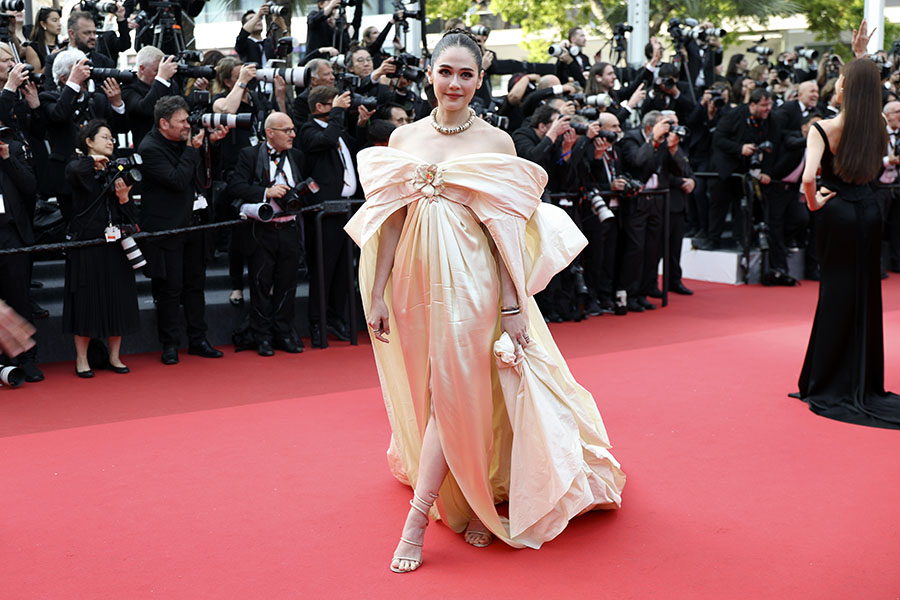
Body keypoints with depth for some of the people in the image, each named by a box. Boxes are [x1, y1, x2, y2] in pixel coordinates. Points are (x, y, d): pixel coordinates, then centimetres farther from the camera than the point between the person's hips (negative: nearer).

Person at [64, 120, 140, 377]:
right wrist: (92, 160, -12)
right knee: (86, 299, -1)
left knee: (118, 299, 6)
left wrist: (123, 197, -10)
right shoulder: (79, 168, -1)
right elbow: (72, 173, -29)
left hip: (115, 245, 5)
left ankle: (114, 356, 17)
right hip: (87, 243, -5)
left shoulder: (117, 171, 14)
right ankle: (81, 360, 9)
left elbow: (127, 215, 10)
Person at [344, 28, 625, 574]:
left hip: (471, 282, -4)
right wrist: (377, 294, 3)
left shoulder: (496, 143, -3)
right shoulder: (404, 139, 6)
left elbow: (507, 231, -5)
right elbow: (392, 222, 7)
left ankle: (418, 519, 0)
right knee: (438, 394, 11)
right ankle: (474, 504, 29)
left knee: (453, 394, -6)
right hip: (418, 281, 4)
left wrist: (513, 307, -9)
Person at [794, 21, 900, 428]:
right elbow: (867, 88, 22)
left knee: (836, 297, 3)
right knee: (866, 296, 12)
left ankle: (830, 386, 10)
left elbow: (808, 178, -29)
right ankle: (865, 386, 20)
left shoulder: (825, 129, -16)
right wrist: (862, 56, 22)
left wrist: (814, 204, -11)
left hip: (837, 213, -4)